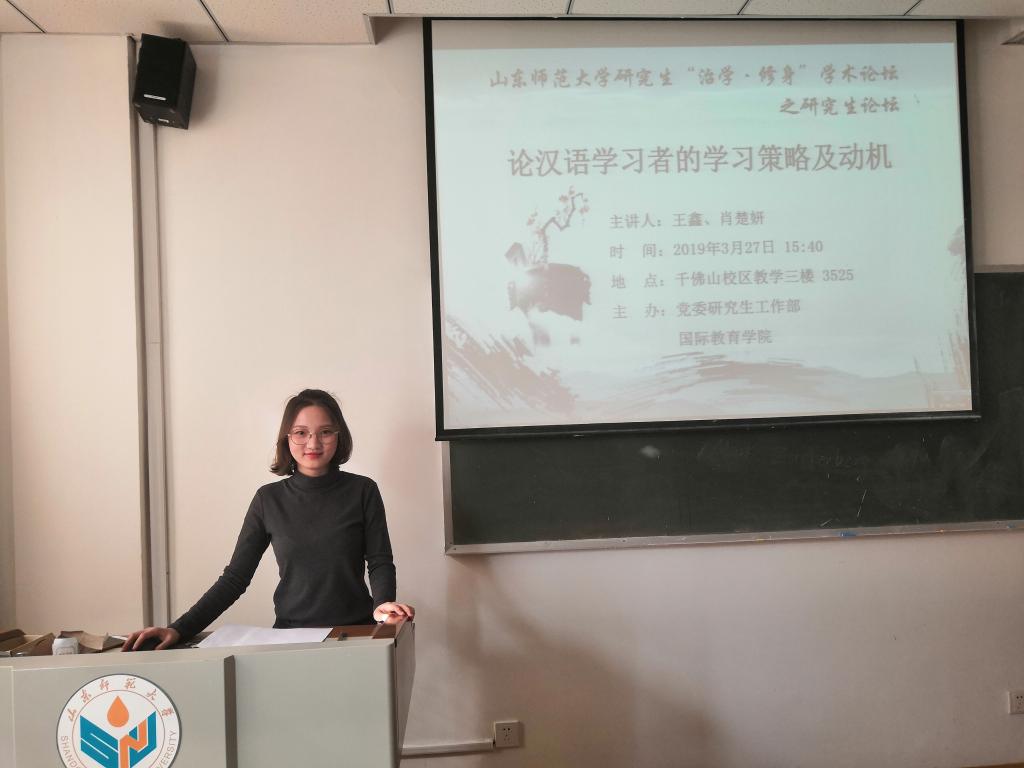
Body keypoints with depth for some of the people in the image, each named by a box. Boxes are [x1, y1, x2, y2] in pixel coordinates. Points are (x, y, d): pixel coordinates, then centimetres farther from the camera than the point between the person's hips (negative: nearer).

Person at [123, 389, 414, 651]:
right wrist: (180, 629, -7)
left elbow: (380, 562, 2)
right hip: (290, 635, 1)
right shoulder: (269, 499, 5)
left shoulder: (362, 491, 1)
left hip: (356, 633, -1)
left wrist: (381, 604, -19)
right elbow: (235, 577, 4)